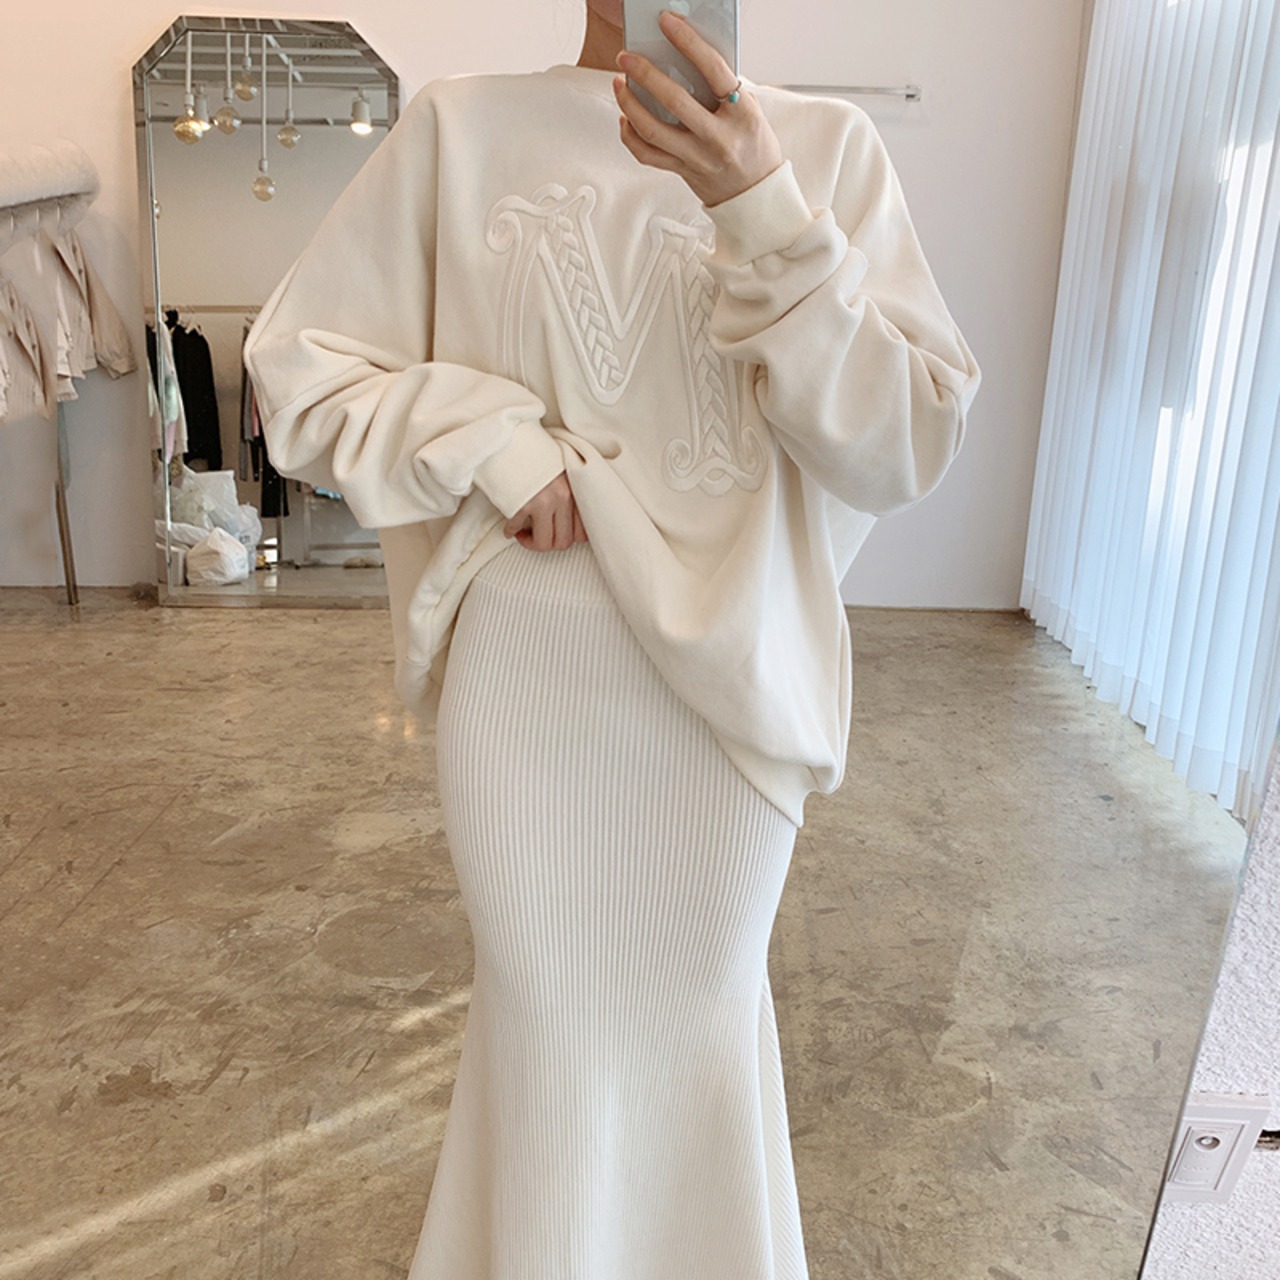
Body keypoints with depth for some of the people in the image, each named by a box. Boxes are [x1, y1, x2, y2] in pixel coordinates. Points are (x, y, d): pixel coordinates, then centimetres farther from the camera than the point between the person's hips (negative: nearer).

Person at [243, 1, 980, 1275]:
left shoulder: (827, 146, -2)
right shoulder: (461, 129, -3)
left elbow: (903, 452, -10)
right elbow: (295, 366, 2)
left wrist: (764, 212, -22)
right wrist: (485, 433, -15)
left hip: (735, 684, 1)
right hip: (525, 686, -1)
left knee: (702, 1015, 22)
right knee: (548, 1022, 15)